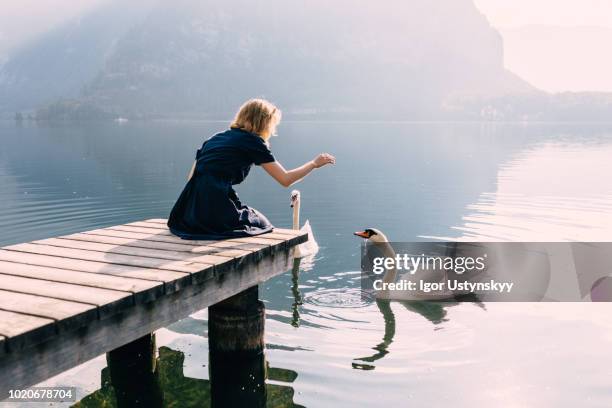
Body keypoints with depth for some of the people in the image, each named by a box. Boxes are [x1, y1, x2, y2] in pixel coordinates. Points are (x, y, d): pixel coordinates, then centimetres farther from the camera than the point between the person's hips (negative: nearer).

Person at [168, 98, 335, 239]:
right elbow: (285, 179, -1)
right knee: (261, 223, 21)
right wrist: (314, 163, 13)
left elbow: (192, 179, 16)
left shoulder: (215, 138, 19)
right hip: (218, 215, -7)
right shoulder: (252, 141, 0)